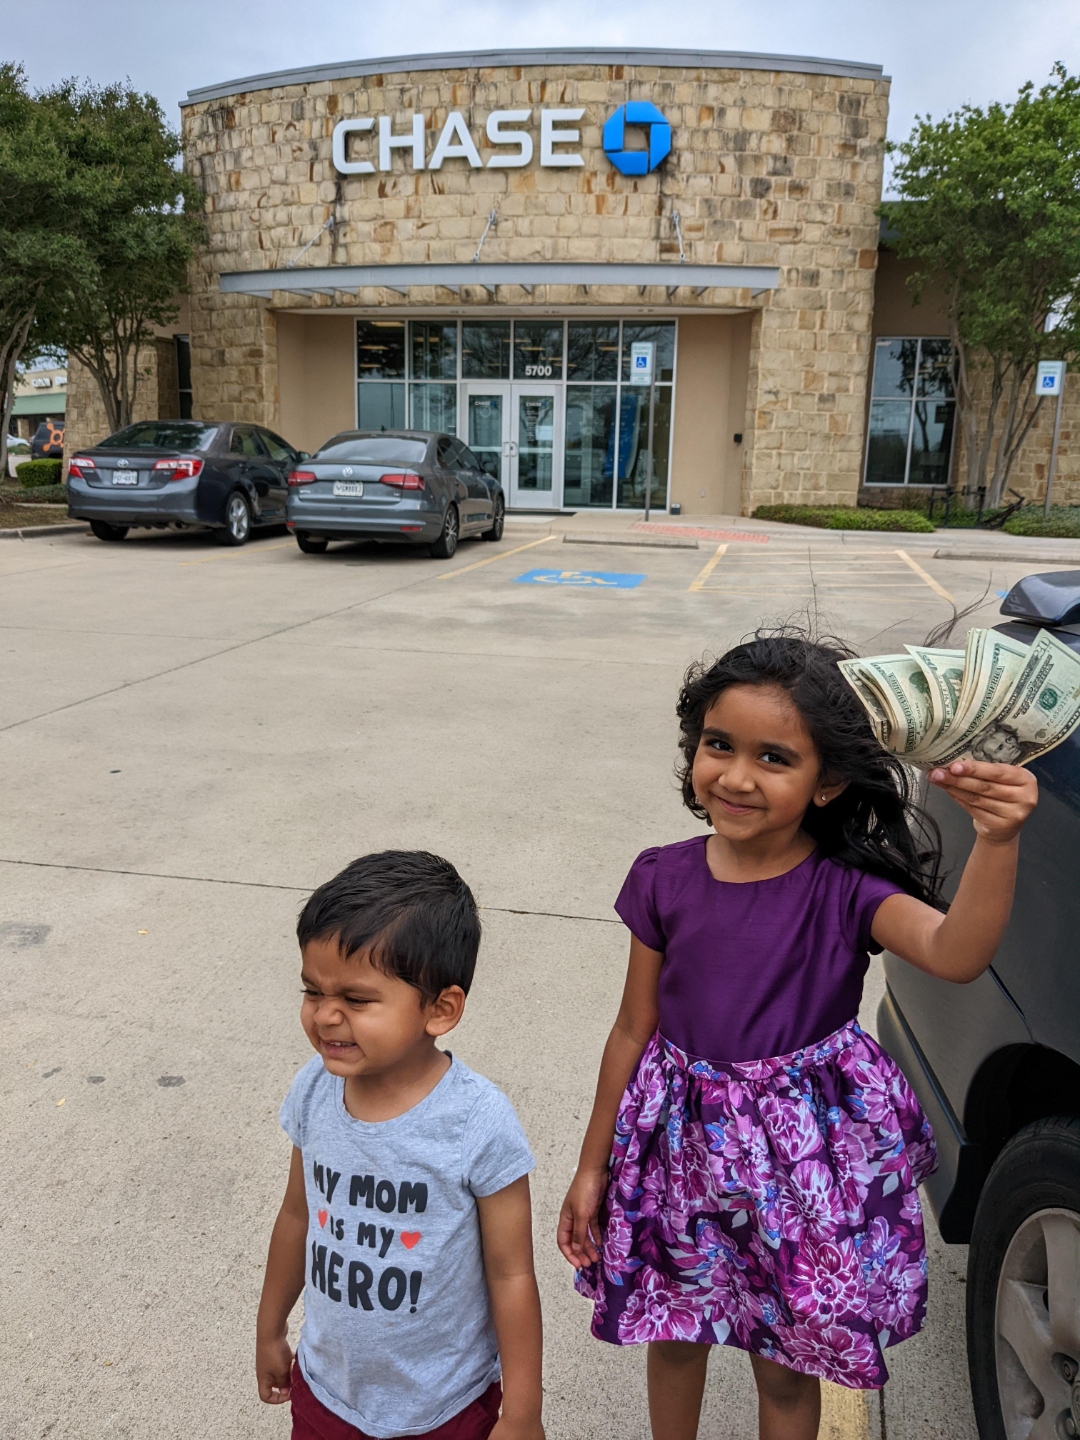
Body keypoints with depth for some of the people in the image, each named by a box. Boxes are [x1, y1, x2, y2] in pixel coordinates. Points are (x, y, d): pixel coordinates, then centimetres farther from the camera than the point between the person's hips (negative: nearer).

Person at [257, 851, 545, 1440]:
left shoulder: (480, 1125, -28)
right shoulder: (313, 1090, -15)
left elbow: (510, 1275, -17)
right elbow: (298, 1215, 2)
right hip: (325, 1390, 4)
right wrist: (270, 1330, 14)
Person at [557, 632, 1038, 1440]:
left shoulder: (843, 890, -16)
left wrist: (998, 841, -52)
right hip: (683, 1149, 3)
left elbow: (956, 954, -34)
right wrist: (593, 1167, 7)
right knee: (672, 1333, 24)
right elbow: (635, 1028, 0)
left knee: (787, 1366, 18)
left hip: (803, 1158, -2)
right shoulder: (665, 880, -9)